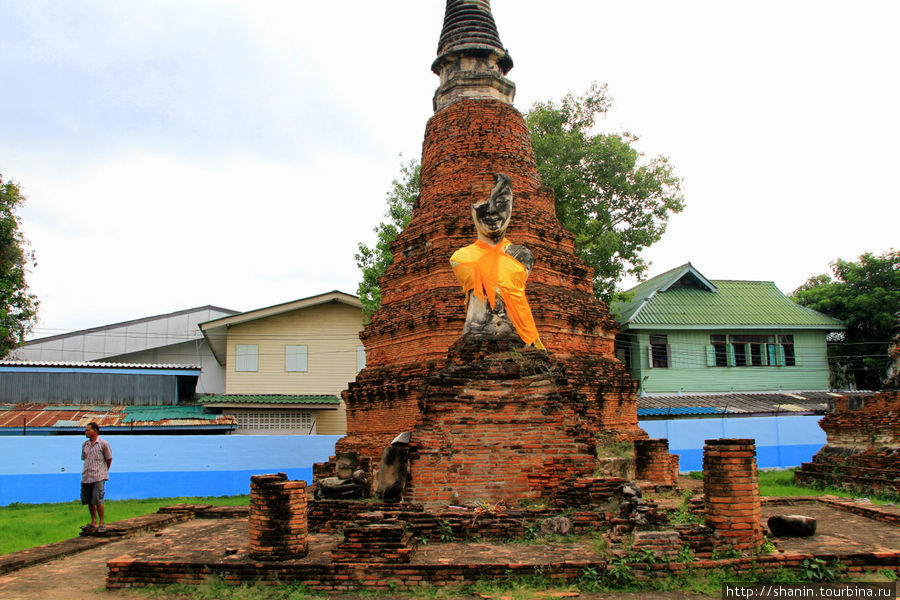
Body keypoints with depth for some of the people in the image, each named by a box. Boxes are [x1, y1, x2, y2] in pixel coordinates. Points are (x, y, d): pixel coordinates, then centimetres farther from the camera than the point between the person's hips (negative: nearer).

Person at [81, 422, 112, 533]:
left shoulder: (103, 443, -5)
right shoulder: (85, 444, 10)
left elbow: (109, 459, 2)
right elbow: (84, 459, 21)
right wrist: (88, 470, 14)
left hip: (99, 477, -6)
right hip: (86, 476, 6)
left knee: (98, 500, -9)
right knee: (88, 500, 9)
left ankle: (101, 524, 1)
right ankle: (94, 522, 22)